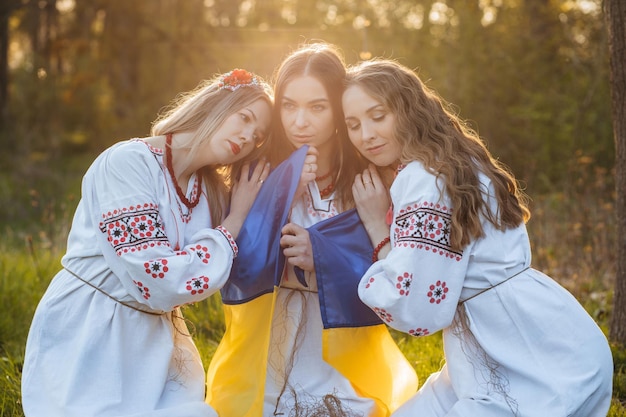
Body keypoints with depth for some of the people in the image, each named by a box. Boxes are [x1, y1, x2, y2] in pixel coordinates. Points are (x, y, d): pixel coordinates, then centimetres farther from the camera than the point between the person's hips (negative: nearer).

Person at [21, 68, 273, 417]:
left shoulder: (212, 192, 4)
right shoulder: (128, 163, -17)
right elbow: (161, 284, -23)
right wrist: (237, 217, -13)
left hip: (156, 351, 6)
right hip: (86, 349, -6)